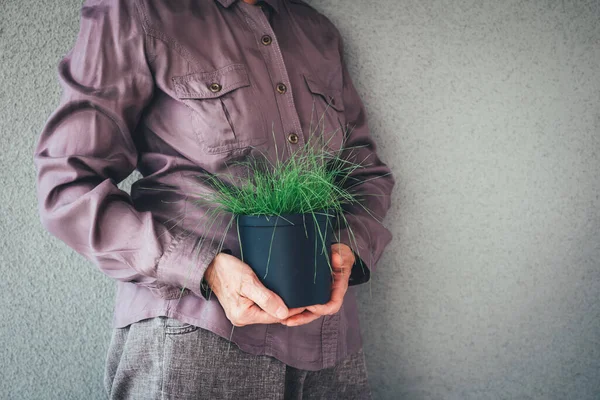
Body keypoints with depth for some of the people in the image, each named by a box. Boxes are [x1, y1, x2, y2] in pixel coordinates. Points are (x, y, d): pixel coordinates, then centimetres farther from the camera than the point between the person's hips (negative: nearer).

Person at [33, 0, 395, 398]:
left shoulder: (321, 32, 14)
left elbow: (370, 172, 20)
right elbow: (67, 188, -7)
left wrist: (350, 248, -3)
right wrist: (204, 267, -20)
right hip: (193, 335, -5)